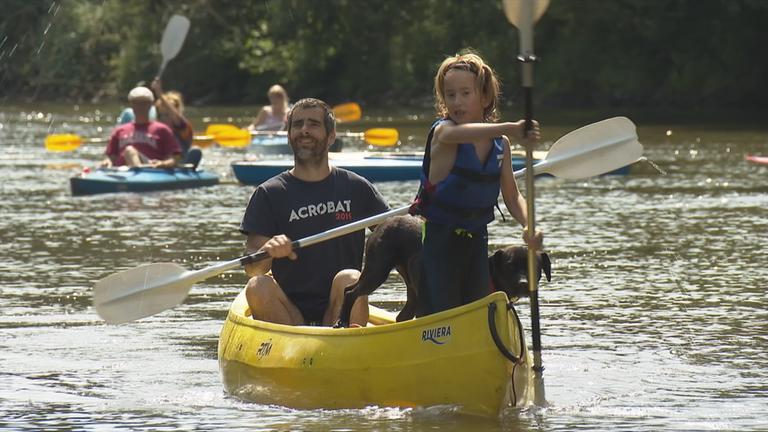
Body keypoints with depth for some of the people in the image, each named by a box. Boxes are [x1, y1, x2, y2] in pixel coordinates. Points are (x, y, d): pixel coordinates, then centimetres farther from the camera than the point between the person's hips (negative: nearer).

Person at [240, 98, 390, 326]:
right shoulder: (269, 194, 5)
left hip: (340, 309, 0)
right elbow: (252, 270, -3)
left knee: (349, 280, -31)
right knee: (258, 287, -29)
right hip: (290, 312, 0)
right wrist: (267, 251, -26)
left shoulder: (356, 188, 9)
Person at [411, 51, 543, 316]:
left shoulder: (500, 144, 4)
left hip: (476, 241, 6)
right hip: (438, 241, -5)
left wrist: (529, 226, -19)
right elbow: (460, 134, -39)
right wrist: (510, 129, -55)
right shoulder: (442, 132, -14)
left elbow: (512, 197, 3)